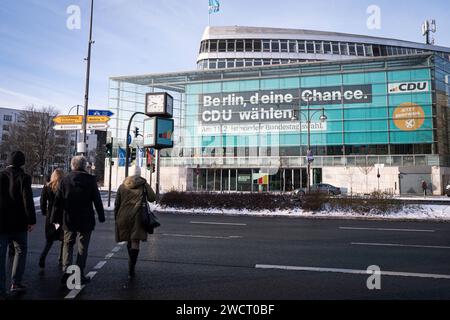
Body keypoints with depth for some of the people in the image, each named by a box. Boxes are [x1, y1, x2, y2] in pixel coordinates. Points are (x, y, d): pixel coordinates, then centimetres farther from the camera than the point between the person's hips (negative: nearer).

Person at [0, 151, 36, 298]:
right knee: (20, 251, 14)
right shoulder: (23, 177, -8)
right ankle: (16, 283, 12)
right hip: (18, 222, -2)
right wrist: (31, 220, -6)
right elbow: (28, 201, -12)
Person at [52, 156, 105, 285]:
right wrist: (101, 216, 4)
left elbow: (58, 201, 2)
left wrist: (55, 218, 9)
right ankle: (79, 275, 12)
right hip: (85, 220, -2)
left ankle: (66, 271, 3)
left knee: (68, 245, 16)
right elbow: (97, 200, -5)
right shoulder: (90, 180, -7)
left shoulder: (65, 179, 0)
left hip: (68, 220, 2)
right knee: (82, 248, 7)